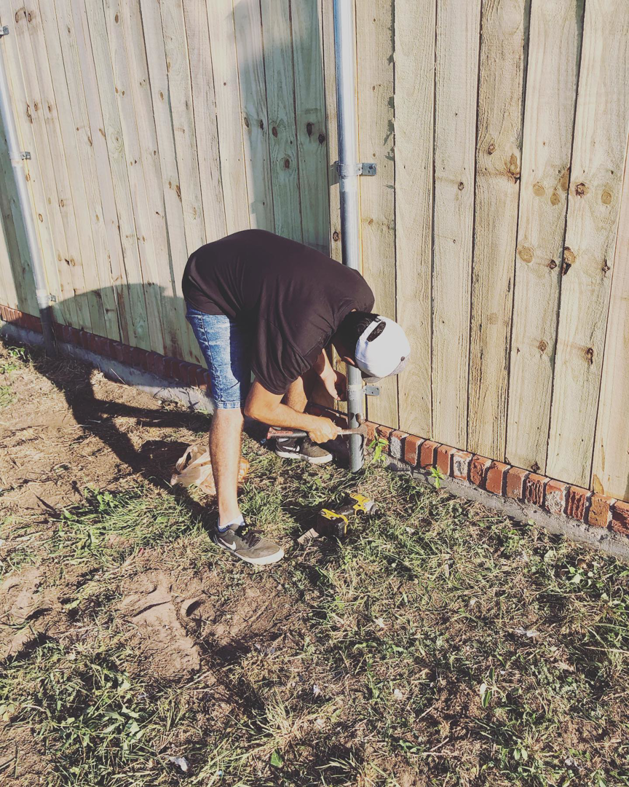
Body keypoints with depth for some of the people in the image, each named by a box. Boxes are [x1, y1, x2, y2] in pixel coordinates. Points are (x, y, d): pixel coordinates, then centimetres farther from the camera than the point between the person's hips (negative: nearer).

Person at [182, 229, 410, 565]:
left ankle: (290, 442, 38)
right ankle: (229, 525, -8)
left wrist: (324, 371, 3)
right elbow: (257, 407, -21)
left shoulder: (360, 297, -17)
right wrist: (314, 424, -7)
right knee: (232, 402, -15)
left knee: (307, 361, 11)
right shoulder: (295, 344, -38)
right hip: (209, 294, -8)